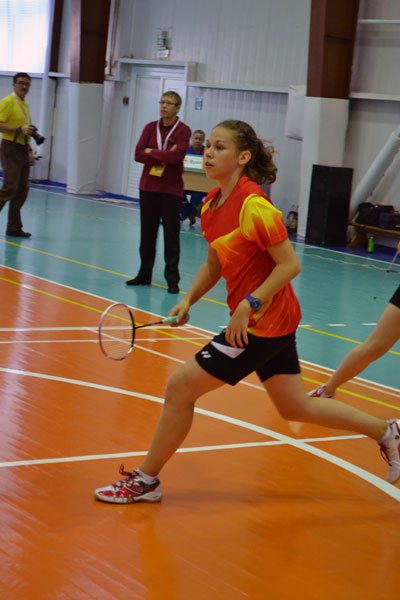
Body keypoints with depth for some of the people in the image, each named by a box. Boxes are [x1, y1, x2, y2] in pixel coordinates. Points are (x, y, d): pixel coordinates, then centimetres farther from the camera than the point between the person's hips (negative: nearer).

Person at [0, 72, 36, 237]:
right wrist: (20, 129, -23)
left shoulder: (25, 104, 19)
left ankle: (14, 227, 9)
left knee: (22, 190, 5)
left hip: (23, 151, 8)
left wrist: (30, 151, 21)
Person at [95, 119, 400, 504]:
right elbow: (214, 265, 17)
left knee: (180, 386, -6)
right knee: (297, 408, 19)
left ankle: (145, 480, 8)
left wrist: (248, 305, -23)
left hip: (262, 321, -9)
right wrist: (188, 300, 3)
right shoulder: (211, 205, 7)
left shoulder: (253, 206, -20)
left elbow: (290, 265, -19)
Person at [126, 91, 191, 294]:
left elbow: (176, 156, -20)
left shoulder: (183, 130, -5)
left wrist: (151, 152, -9)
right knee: (147, 232, 10)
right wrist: (163, 156, -12)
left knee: (171, 234, -2)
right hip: (148, 187, 4)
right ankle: (144, 274, 20)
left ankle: (172, 279, 3)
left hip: (171, 190, -4)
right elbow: (138, 154, -3)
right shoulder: (151, 128, 7)